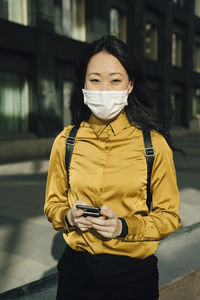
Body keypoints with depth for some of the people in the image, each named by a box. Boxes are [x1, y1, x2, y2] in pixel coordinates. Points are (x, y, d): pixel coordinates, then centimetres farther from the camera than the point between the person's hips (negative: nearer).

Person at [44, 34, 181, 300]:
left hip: (134, 273, -1)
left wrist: (124, 227, -19)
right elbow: (53, 203, 8)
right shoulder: (66, 141, -4)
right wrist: (69, 217, -13)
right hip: (76, 268, 2)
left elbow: (169, 216, -4)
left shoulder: (154, 144, -10)